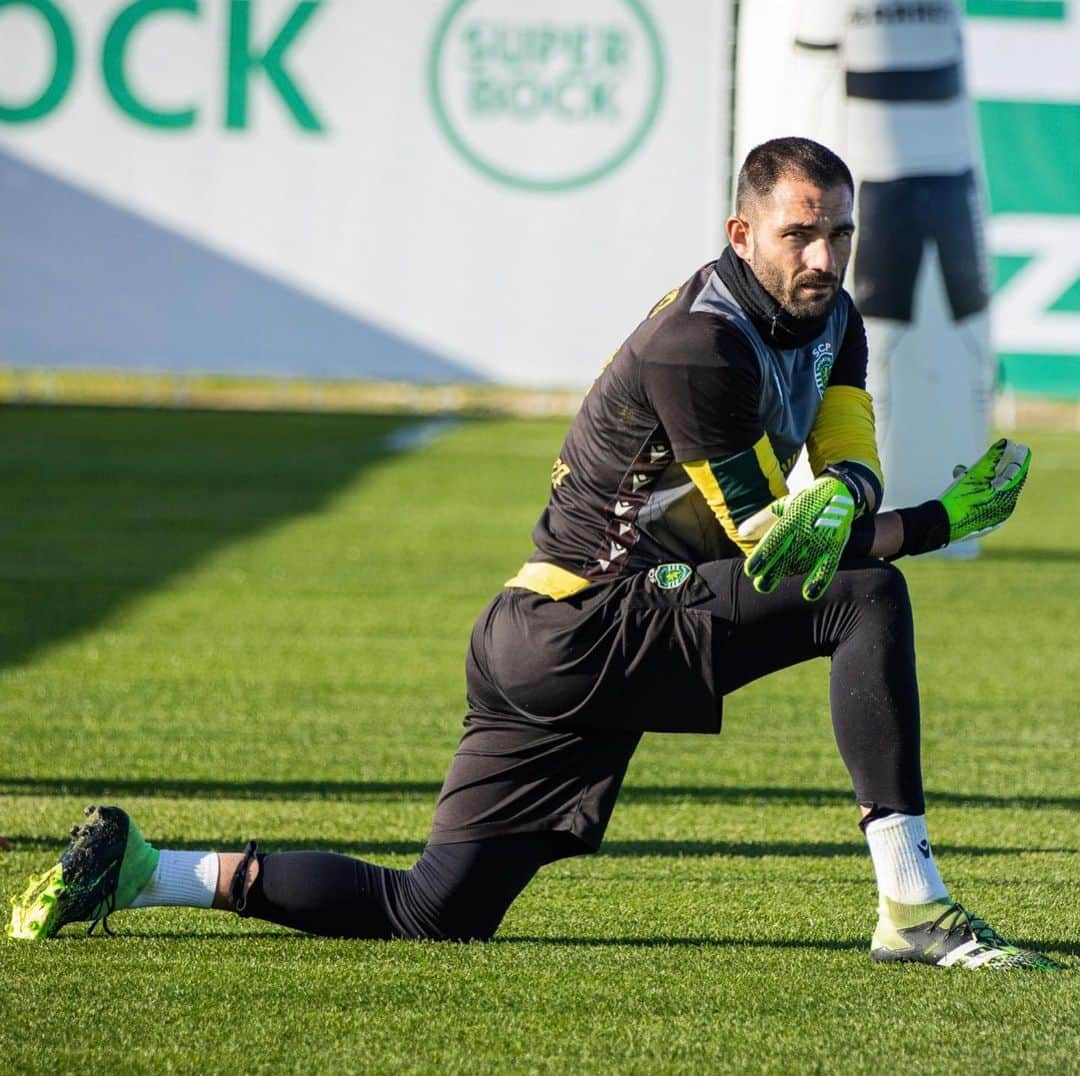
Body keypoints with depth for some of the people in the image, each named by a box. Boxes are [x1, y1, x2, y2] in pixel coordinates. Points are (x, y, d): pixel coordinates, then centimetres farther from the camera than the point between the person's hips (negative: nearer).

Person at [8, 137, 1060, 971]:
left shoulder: (827, 316, 9)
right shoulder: (700, 343, -20)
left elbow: (850, 466, 0)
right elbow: (765, 545, -17)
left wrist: (836, 498, -23)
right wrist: (941, 523, -20)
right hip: (580, 630, -9)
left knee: (431, 913, 10)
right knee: (865, 596, -21)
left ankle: (141, 868, 16)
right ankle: (913, 910, -24)